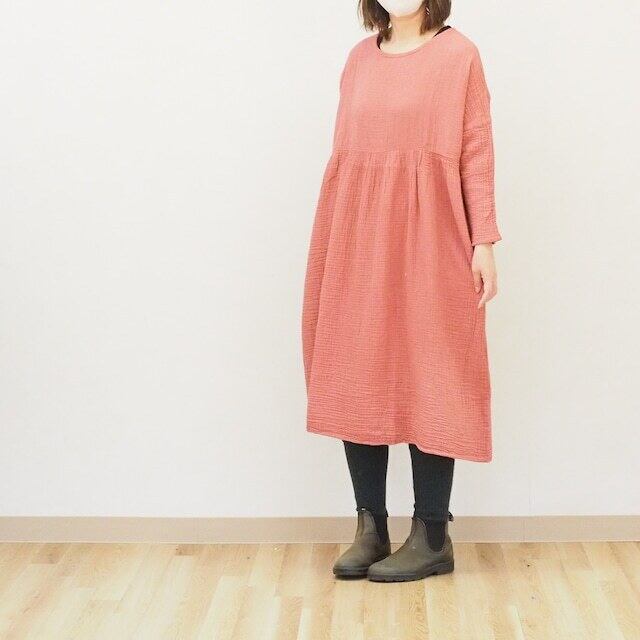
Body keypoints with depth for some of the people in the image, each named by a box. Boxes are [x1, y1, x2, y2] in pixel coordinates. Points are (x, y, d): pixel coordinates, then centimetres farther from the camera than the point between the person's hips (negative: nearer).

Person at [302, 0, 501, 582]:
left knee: (427, 382, 0)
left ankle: (432, 538, 10)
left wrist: (484, 241, -9)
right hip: (358, 246, 5)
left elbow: (477, 152, -4)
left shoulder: (458, 53, 0)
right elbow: (344, 153, 13)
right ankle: (371, 528, 14)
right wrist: (332, 247, 10)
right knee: (357, 381, 4)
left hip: (425, 242, -4)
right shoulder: (360, 58, 13)